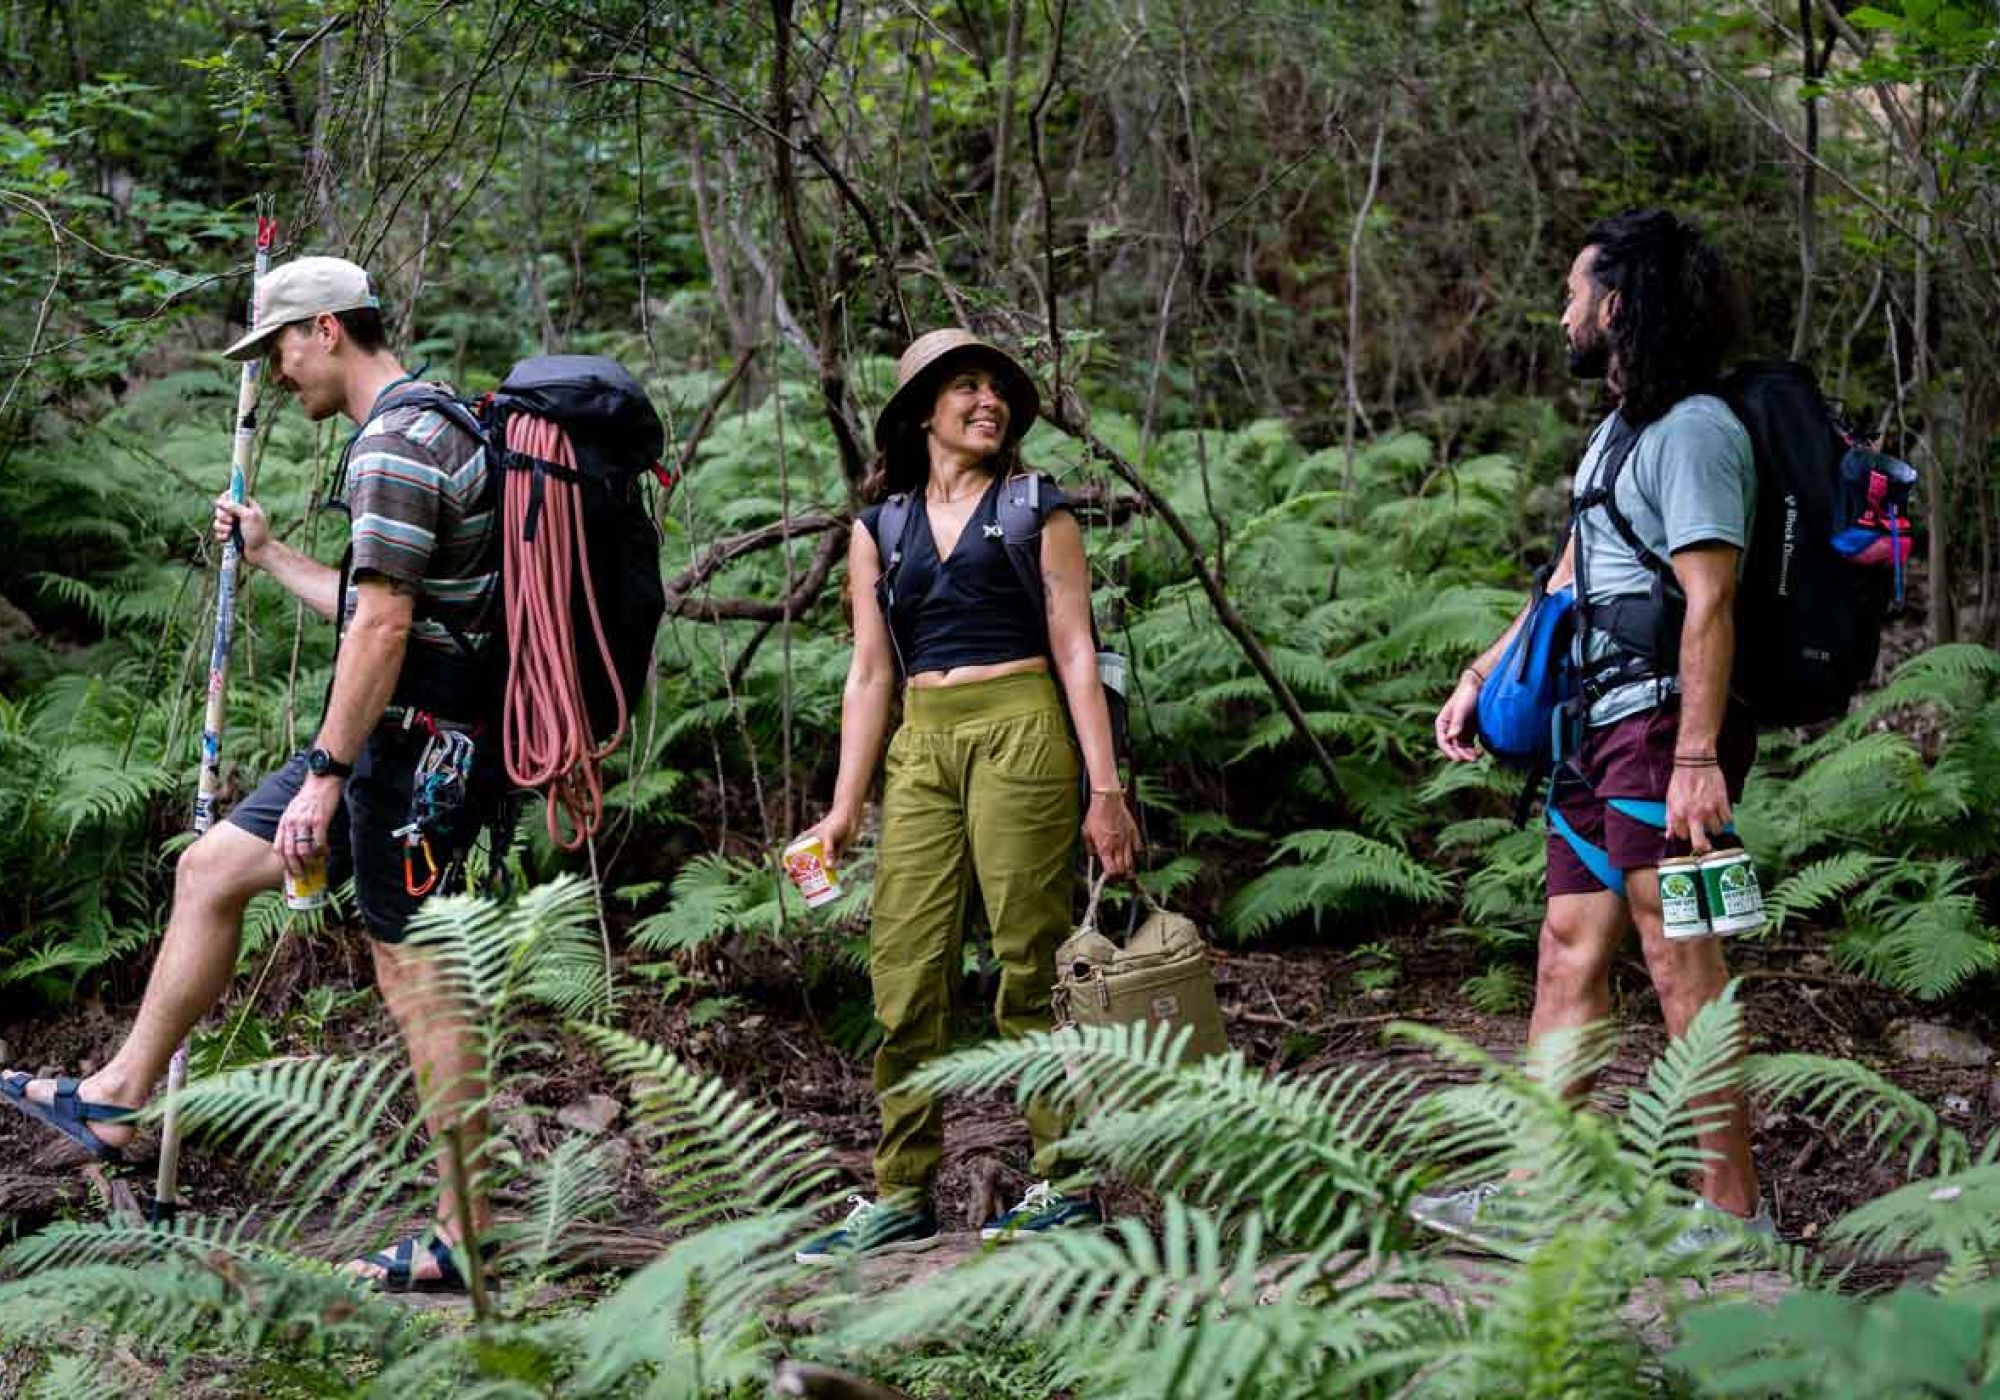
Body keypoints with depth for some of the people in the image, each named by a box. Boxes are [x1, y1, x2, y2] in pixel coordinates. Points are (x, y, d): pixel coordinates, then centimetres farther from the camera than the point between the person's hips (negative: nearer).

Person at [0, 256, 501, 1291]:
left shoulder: (397, 447, -16)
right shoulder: (431, 430, 17)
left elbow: (382, 630, -23)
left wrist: (325, 774, -21)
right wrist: (269, 556, 29)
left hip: (412, 742, -11)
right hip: (405, 737, 11)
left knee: (418, 981, -5)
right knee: (209, 872, 16)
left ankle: (466, 1237, 1)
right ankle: (117, 1098, 26)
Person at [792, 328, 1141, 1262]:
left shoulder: (1035, 510, 6)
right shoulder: (881, 528, 15)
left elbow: (1074, 652, 0)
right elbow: (871, 672, 13)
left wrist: (1104, 788, -7)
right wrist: (845, 806, 7)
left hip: (1018, 733, -4)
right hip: (920, 747, 4)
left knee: (1031, 965, -4)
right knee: (904, 968, -1)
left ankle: (1066, 1184, 4)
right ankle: (902, 1196, 5)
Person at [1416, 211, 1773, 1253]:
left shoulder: (1692, 431, -12)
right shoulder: (1620, 428, 19)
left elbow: (1710, 600, -19)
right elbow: (1570, 579, 26)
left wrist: (1696, 758, -24)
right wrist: (1479, 679, 24)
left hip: (1664, 728, -10)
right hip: (1601, 733, 10)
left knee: (1682, 968, -7)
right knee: (1569, 953, 10)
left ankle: (1733, 1211, 0)